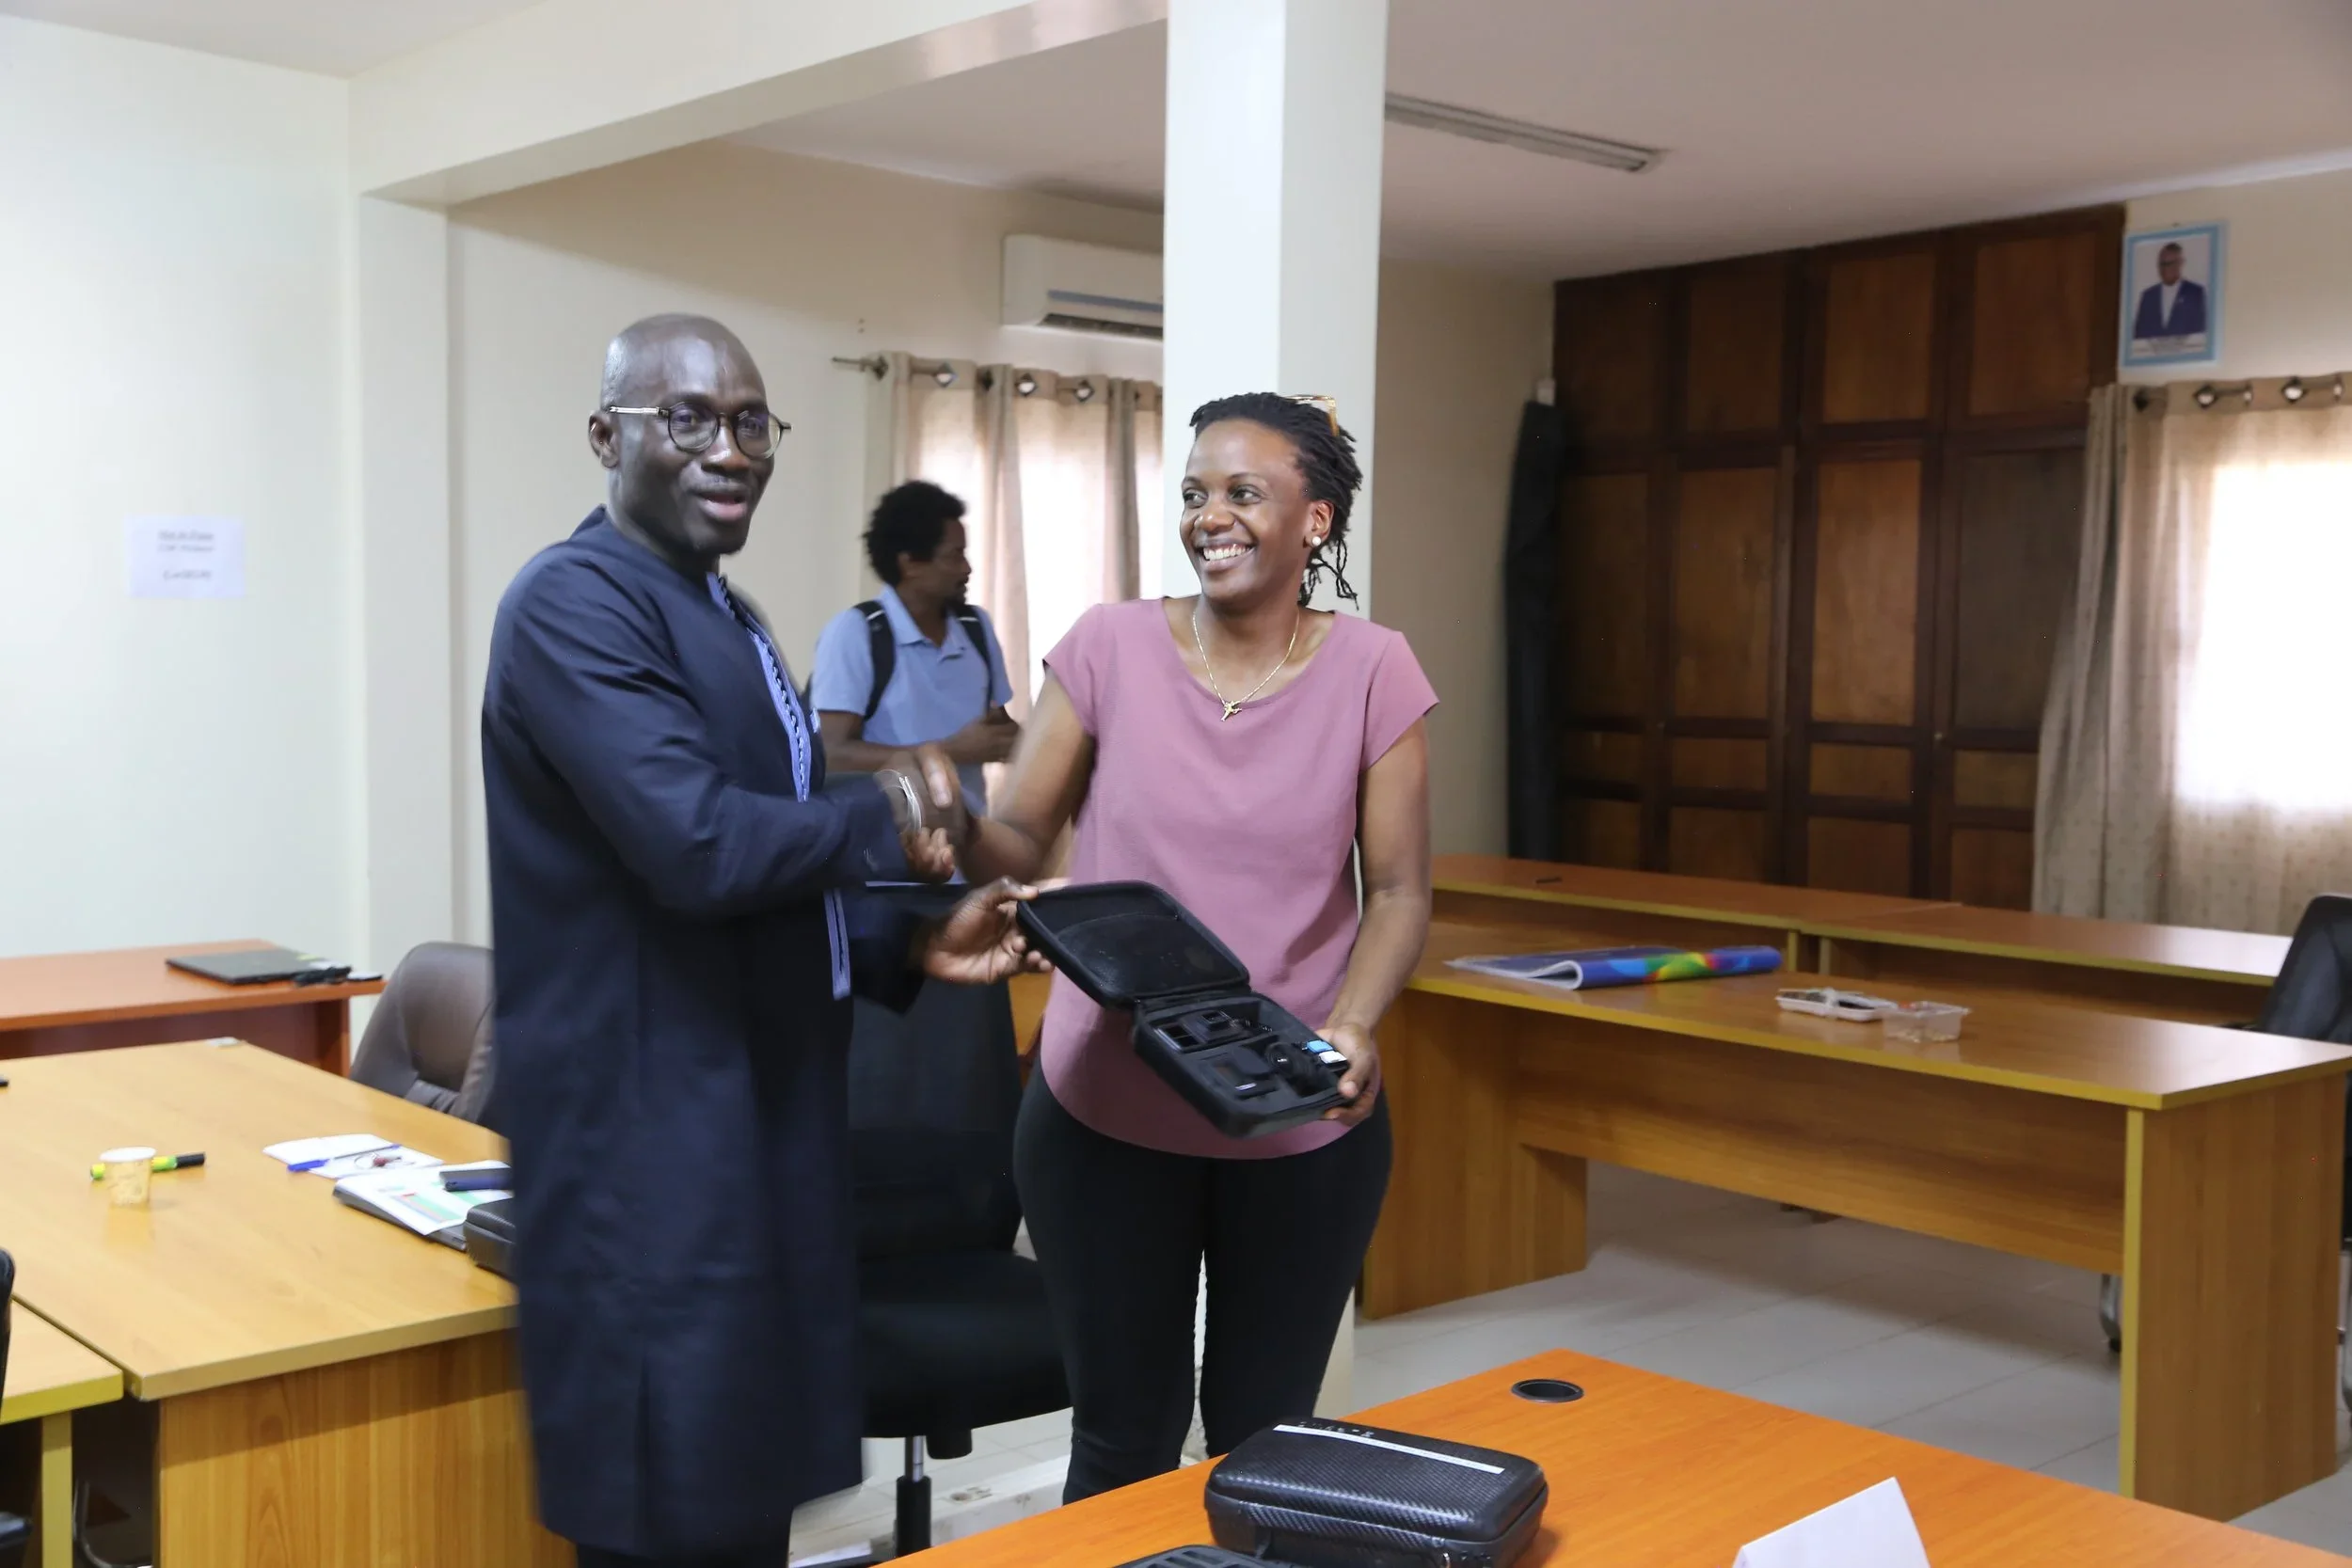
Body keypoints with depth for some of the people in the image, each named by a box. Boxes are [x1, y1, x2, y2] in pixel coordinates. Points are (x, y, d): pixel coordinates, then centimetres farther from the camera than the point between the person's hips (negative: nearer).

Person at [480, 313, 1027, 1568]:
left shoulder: (727, 615, 15)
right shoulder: (574, 602, -15)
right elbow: (696, 846, -27)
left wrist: (910, 945, 5)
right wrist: (886, 819, -10)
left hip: (759, 1127, 9)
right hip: (649, 1148, -9)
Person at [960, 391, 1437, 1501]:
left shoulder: (1372, 671, -4)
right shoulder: (1109, 647, -4)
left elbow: (1398, 892, -2)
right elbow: (1019, 837, -2)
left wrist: (1351, 1028, -20)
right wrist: (954, 831, -25)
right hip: (1106, 1114, 0)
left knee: (1266, 1438, 16)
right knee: (1124, 1439, 13)